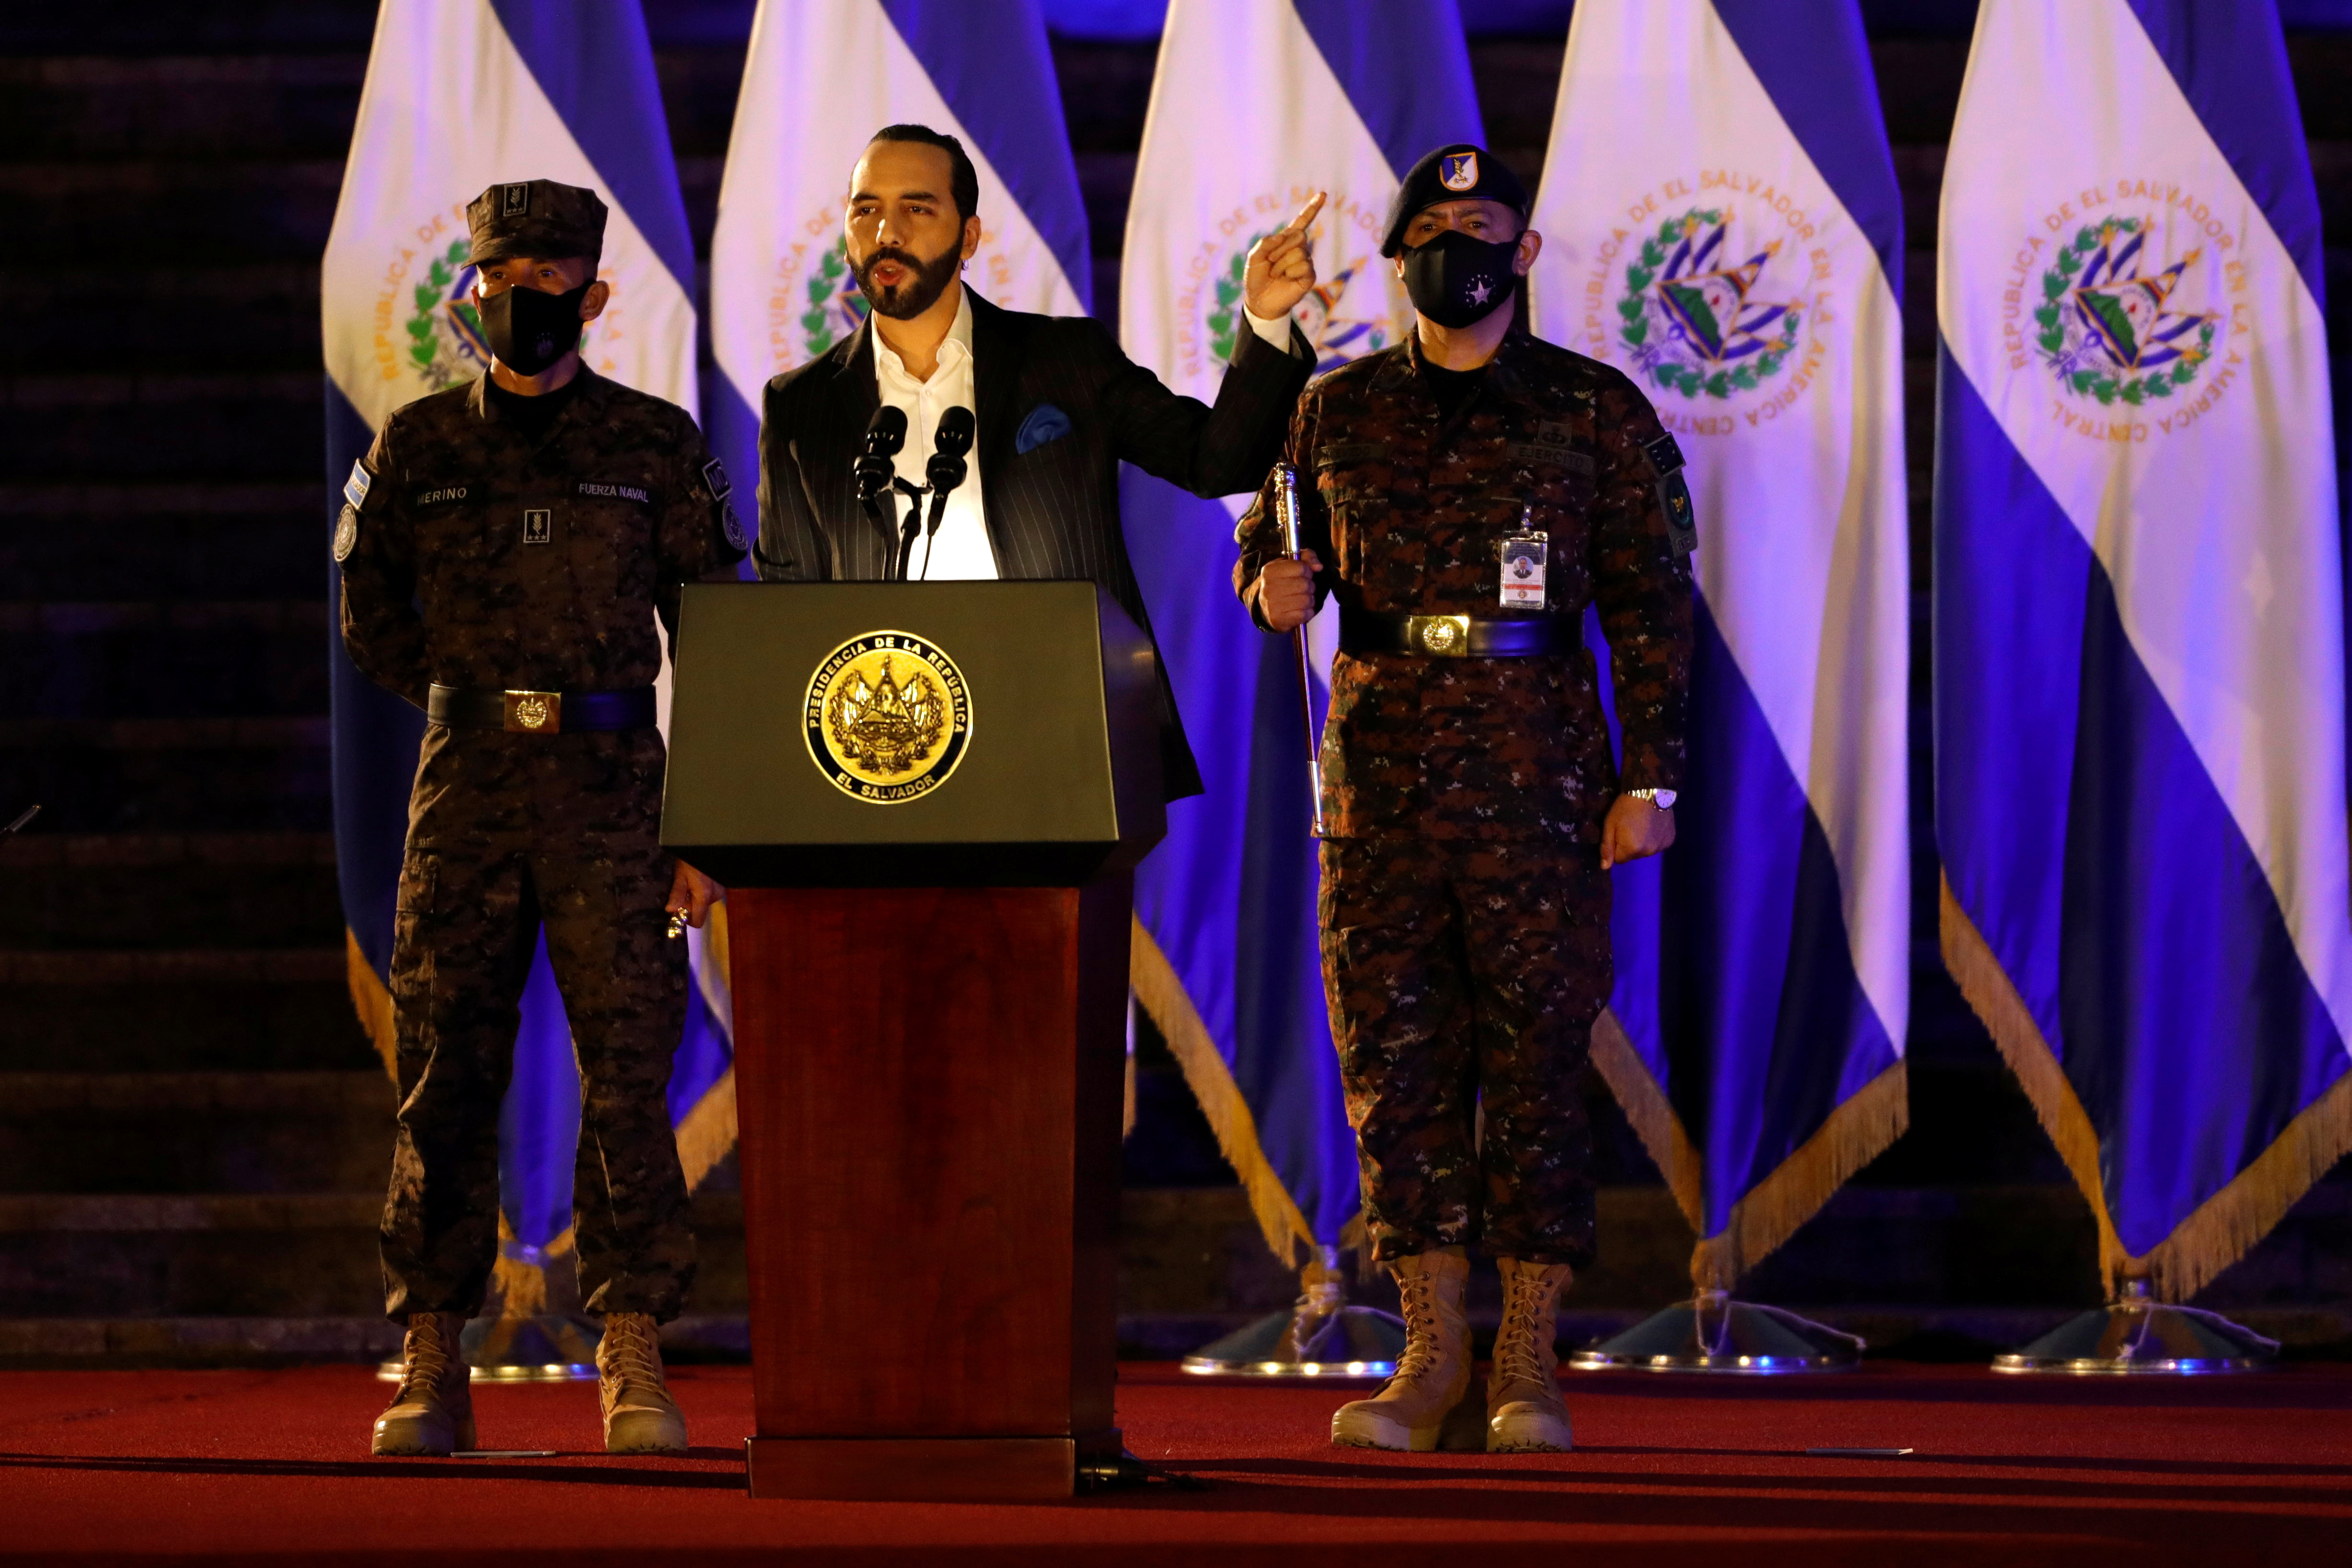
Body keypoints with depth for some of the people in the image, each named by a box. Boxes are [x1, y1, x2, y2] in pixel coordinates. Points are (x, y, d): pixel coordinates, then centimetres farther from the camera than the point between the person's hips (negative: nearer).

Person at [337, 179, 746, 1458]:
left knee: (627, 1074, -7)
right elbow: (372, 622, 20)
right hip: (463, 785, 1)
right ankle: (432, 1364, 4)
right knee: (445, 1075, 0)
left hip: (611, 788, -1)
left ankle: (634, 1366, -7)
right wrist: (486, 704, 12)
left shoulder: (657, 447, 6)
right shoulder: (418, 447, 9)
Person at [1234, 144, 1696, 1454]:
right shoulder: (1339, 412, 12)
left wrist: (1649, 780, -4)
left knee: (1537, 1056, -3)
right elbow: (1266, 539, 21)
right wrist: (1271, 582, -5)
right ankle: (1435, 1357, 8)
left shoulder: (1596, 412, 5)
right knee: (1394, 1054, 1)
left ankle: (1528, 1364, 2)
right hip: (1381, 779, 3)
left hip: (1537, 784, -3)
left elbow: (1653, 606, 3)